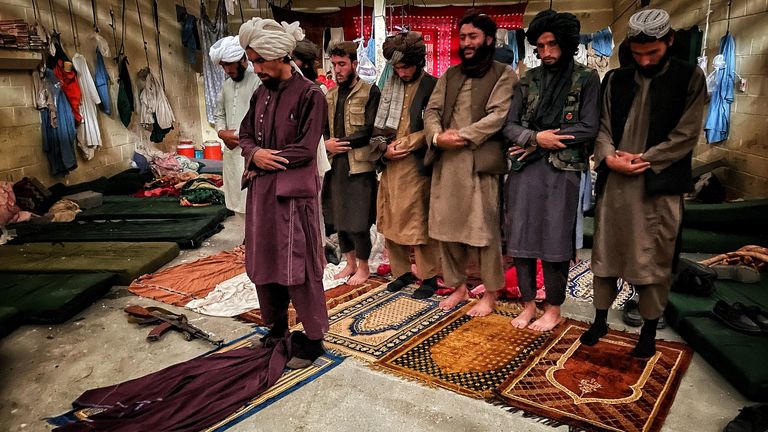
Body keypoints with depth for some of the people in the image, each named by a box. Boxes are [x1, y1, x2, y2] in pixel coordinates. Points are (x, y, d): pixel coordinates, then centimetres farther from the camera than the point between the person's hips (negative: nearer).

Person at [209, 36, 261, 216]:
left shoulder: (259, 80, -9)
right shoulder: (227, 84, 18)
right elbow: (219, 114, 23)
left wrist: (240, 135, -12)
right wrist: (222, 132, 2)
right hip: (231, 152, 8)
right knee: (239, 204, 12)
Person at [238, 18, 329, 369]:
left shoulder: (309, 95, -10)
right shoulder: (260, 94, 11)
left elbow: (305, 149, -16)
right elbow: (245, 135, 13)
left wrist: (264, 160, -11)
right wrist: (255, 153, -9)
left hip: (293, 192, -7)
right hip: (261, 192, 7)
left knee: (298, 267, -1)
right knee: (263, 262, 15)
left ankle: (314, 339, 14)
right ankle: (276, 326, 34)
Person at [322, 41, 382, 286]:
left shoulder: (370, 92, -4)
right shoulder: (329, 96, 14)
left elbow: (369, 131, -12)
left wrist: (339, 144, -12)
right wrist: (326, 145, -7)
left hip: (360, 165, -6)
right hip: (335, 164, 6)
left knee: (358, 220, -1)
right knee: (338, 217, 11)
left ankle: (363, 267, 18)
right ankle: (350, 263, 28)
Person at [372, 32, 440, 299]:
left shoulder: (432, 86, -4)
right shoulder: (391, 84, 12)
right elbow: (379, 123, 13)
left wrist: (406, 144, -11)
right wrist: (385, 147, -3)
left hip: (417, 163, -6)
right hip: (391, 162, 6)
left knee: (420, 221, -2)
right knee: (391, 220, 10)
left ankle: (429, 277, 12)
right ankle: (402, 272, 25)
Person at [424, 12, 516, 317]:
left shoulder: (504, 74, 2)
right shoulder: (449, 75, 18)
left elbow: (499, 115, -11)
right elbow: (432, 111, 10)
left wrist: (461, 136, -15)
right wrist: (437, 135, -11)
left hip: (481, 163, -5)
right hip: (446, 162, 6)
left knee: (484, 230, -2)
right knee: (446, 228, 10)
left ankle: (490, 294, 14)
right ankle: (458, 287, 26)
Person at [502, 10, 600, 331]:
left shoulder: (586, 79, 3)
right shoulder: (528, 80, 11)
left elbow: (589, 128, -7)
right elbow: (509, 126, 6)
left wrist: (539, 144, -9)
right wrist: (535, 137, -13)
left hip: (562, 171, -3)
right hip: (524, 170, 3)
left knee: (554, 242, 2)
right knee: (521, 238, 5)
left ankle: (553, 309, 17)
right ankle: (528, 304, 20)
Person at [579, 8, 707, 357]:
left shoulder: (690, 78, 1)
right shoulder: (617, 80, 10)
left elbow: (686, 135, -5)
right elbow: (603, 127, 7)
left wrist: (644, 160, -14)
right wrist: (609, 157, -12)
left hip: (659, 186, -3)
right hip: (613, 183, 3)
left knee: (654, 262, 4)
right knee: (604, 253, 9)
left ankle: (649, 330, 20)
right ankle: (600, 320, 25)